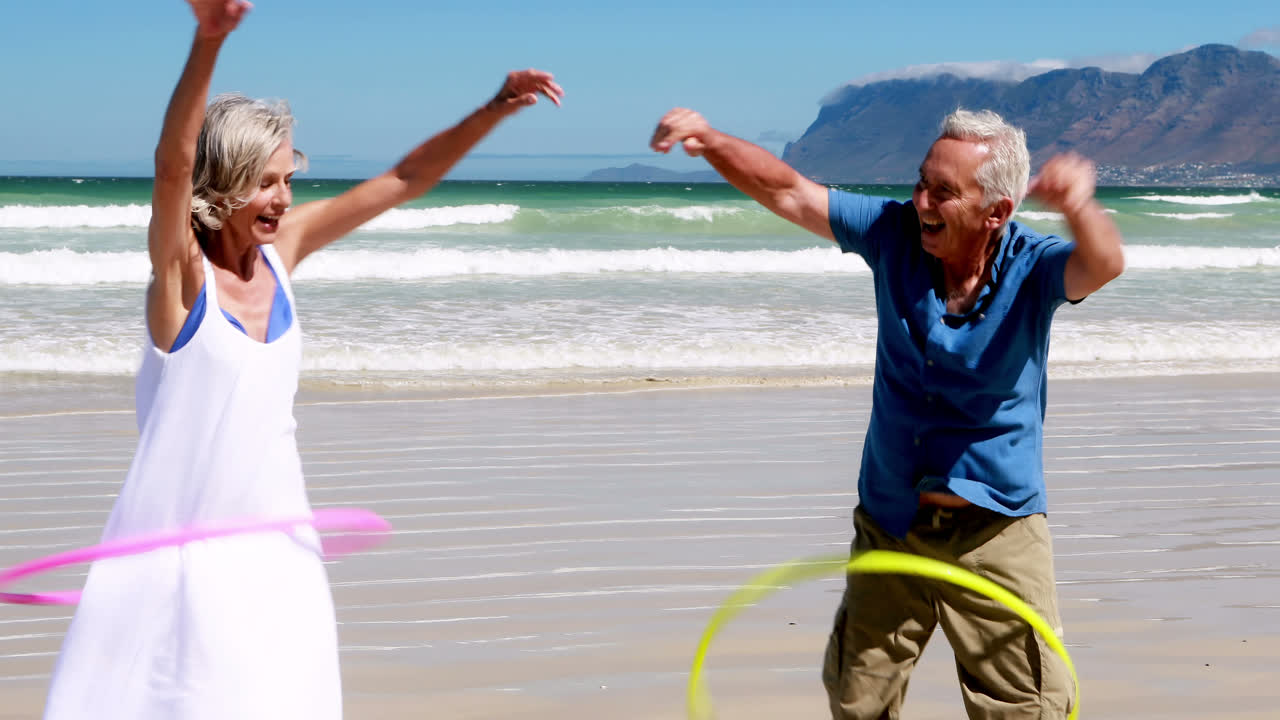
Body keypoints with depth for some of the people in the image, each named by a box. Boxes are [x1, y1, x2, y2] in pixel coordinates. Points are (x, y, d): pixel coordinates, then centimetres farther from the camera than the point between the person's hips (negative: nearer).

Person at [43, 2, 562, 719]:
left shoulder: (284, 246, 3)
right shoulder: (181, 267, -12)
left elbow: (405, 179, 6)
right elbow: (173, 162, -31)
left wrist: (496, 110, -2)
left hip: (274, 538, 5)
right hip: (180, 541, -5)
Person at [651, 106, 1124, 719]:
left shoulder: (1031, 267, -16)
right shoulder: (896, 235, -7)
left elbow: (1102, 266, -37)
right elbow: (787, 192, -8)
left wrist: (1078, 206, -61)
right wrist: (709, 140, -25)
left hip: (995, 530, -3)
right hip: (888, 523, 3)